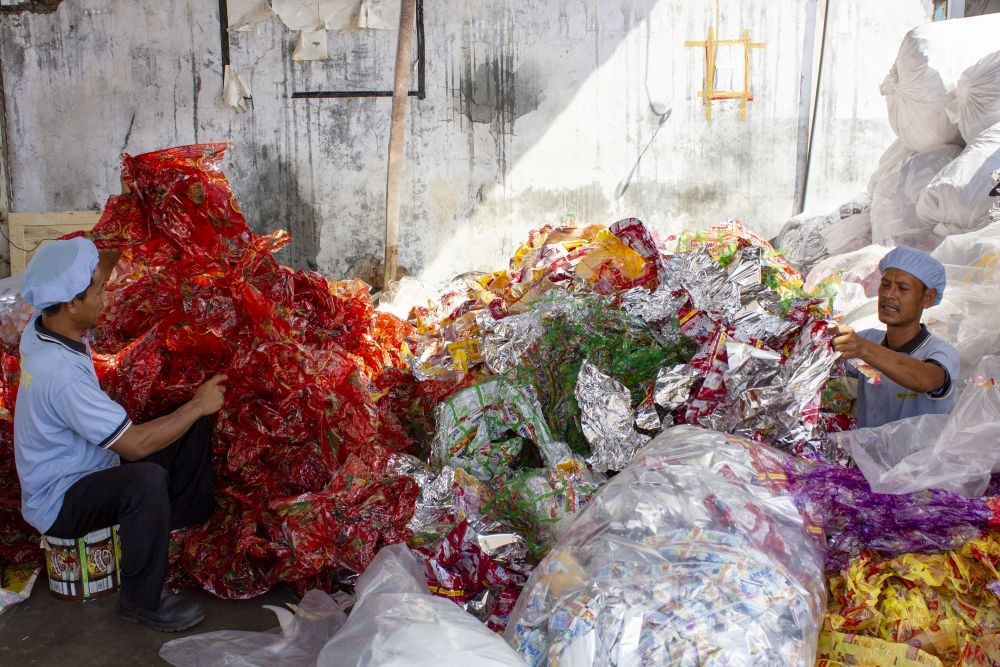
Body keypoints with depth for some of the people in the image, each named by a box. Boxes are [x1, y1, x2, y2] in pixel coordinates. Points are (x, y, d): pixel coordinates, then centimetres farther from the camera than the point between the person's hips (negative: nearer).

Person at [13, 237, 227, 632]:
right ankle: (141, 601, -19)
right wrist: (199, 405, -22)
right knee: (147, 480, -38)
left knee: (193, 429, 3)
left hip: (89, 467, 9)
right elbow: (135, 445, -32)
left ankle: (185, 526, 17)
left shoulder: (41, 328, -7)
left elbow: (88, 276, 17)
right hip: (59, 502, -9)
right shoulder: (60, 374, -35)